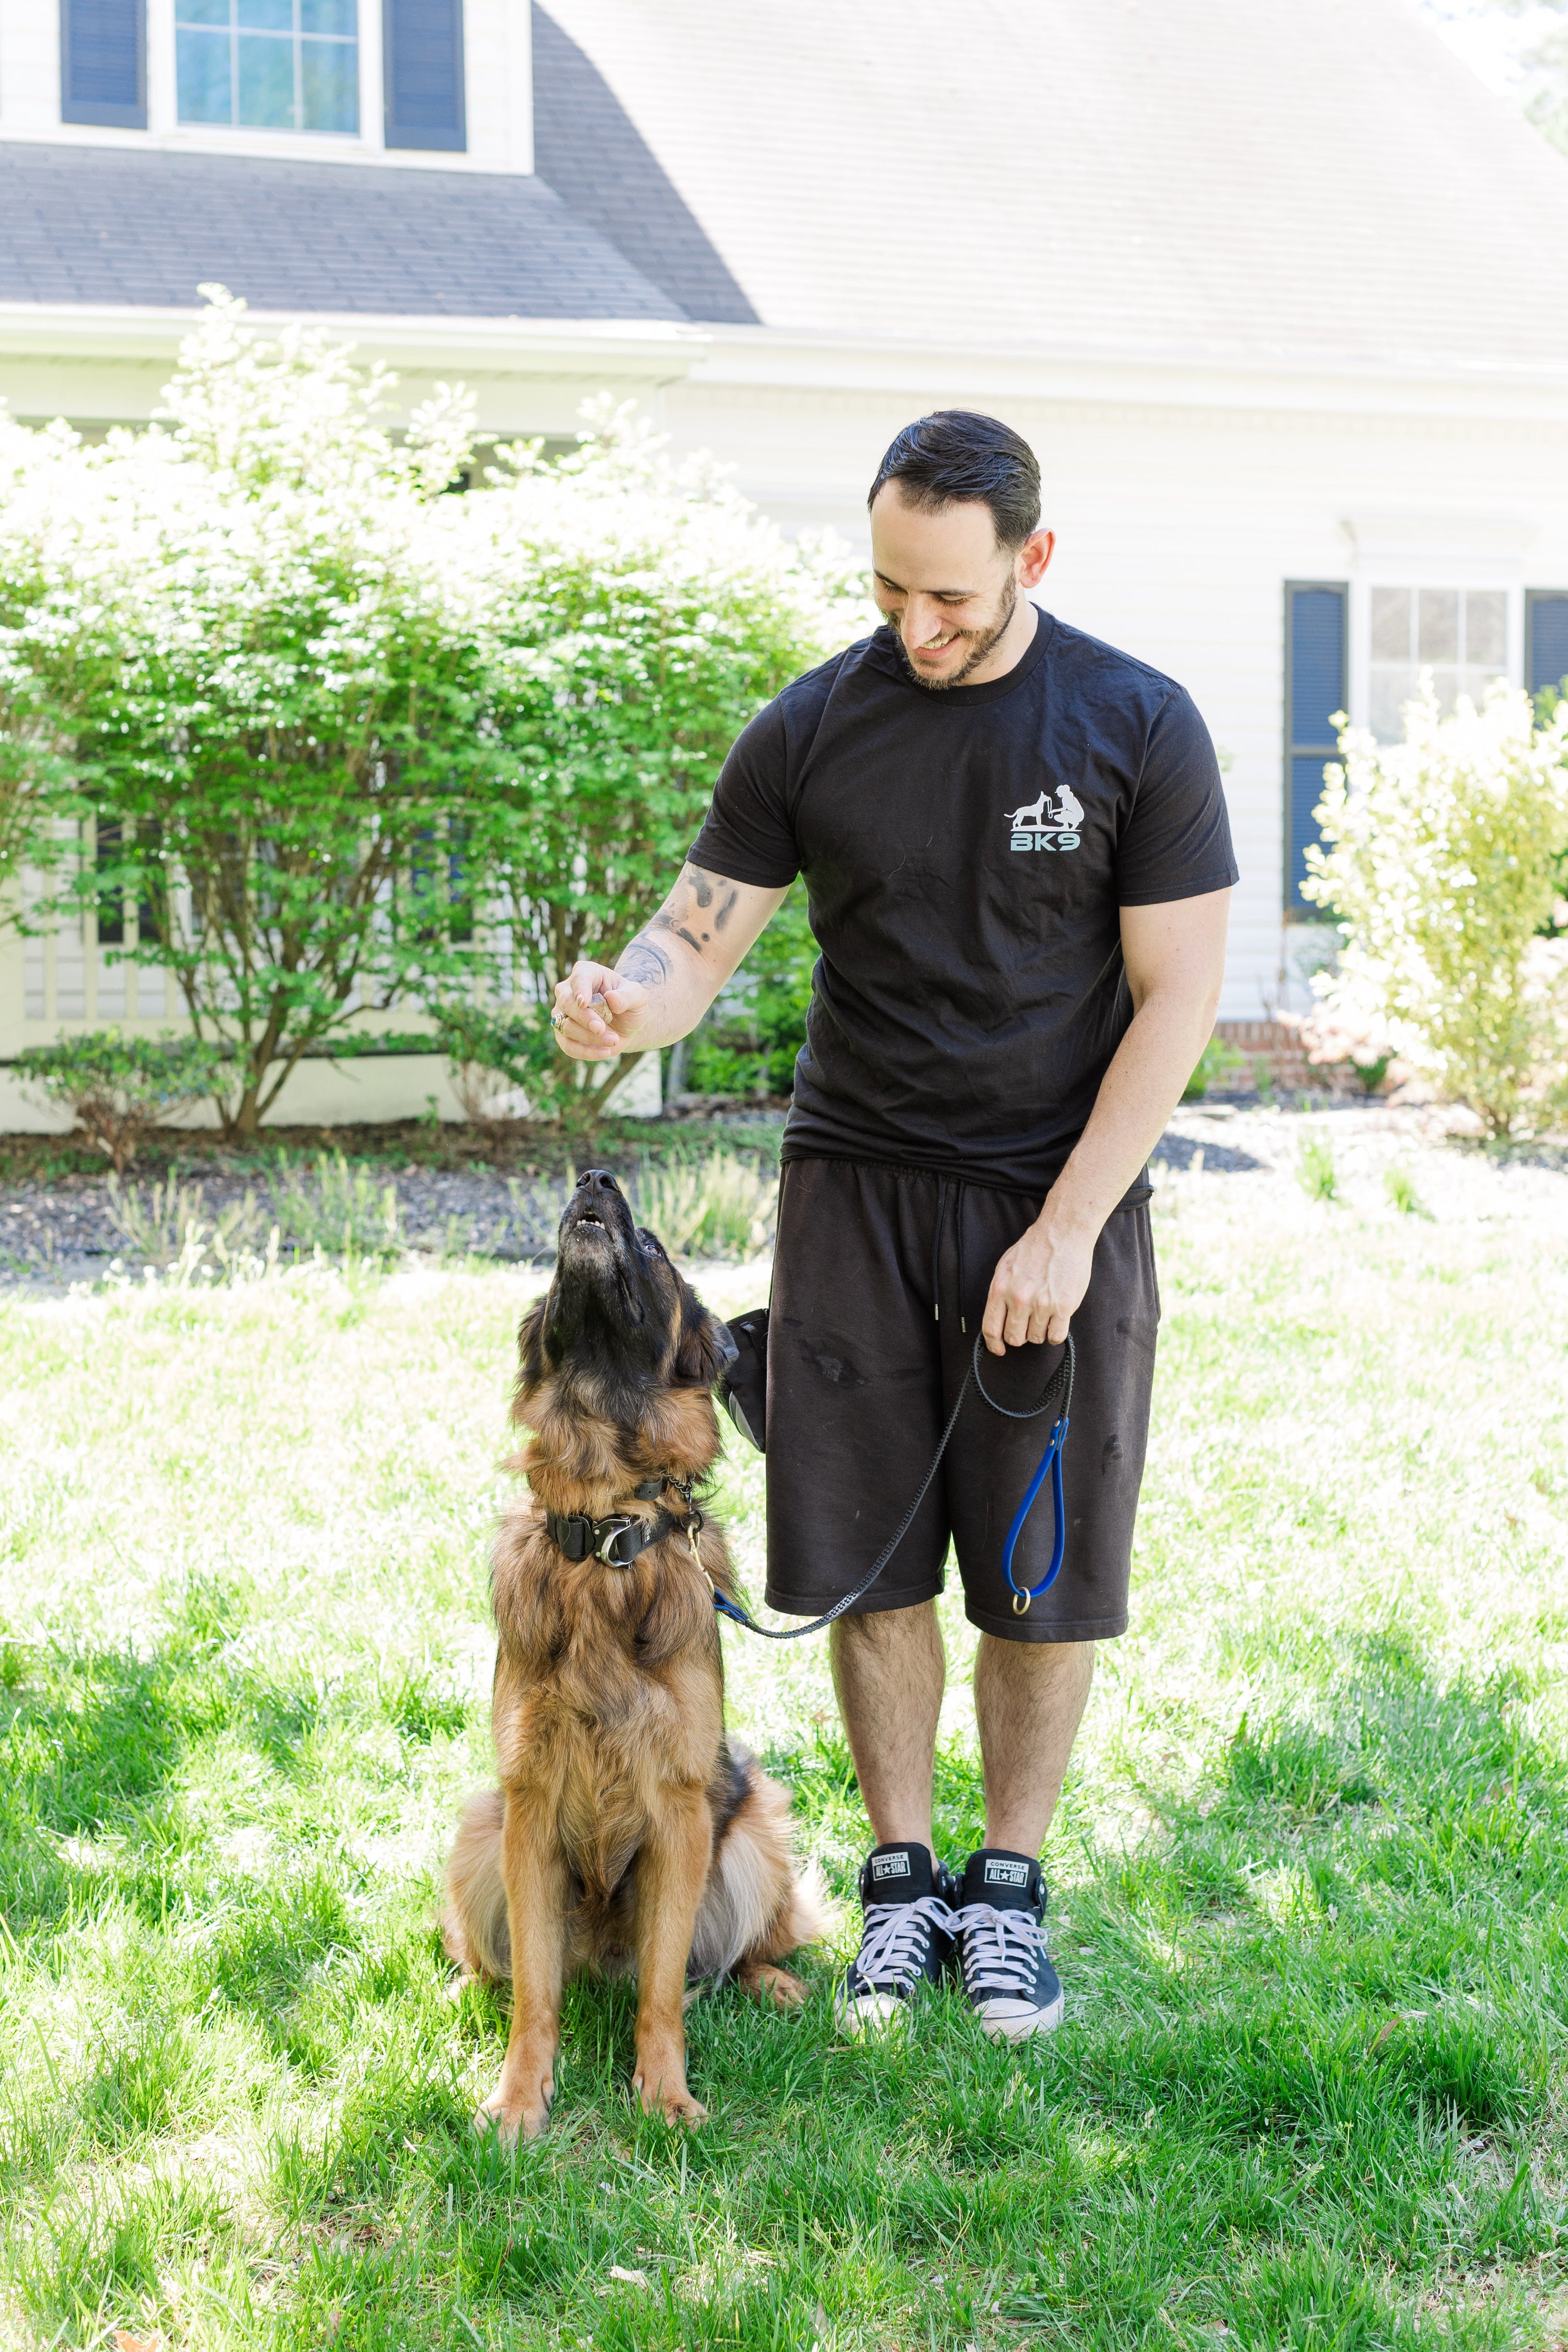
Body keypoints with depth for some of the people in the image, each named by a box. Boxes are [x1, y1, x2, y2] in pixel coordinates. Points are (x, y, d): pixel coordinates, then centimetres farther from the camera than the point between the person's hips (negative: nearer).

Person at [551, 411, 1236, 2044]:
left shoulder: (1138, 728, -7)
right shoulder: (810, 731, -2)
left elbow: (1176, 997, -7)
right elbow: (700, 932, -1)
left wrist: (1066, 1232, -13)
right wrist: (623, 1005, -27)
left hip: (1062, 1196, -1)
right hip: (853, 1187, 2)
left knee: (1046, 1571, 3)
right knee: (870, 1558, 3)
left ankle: (1009, 1885, 21)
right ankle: (899, 1880, 20)